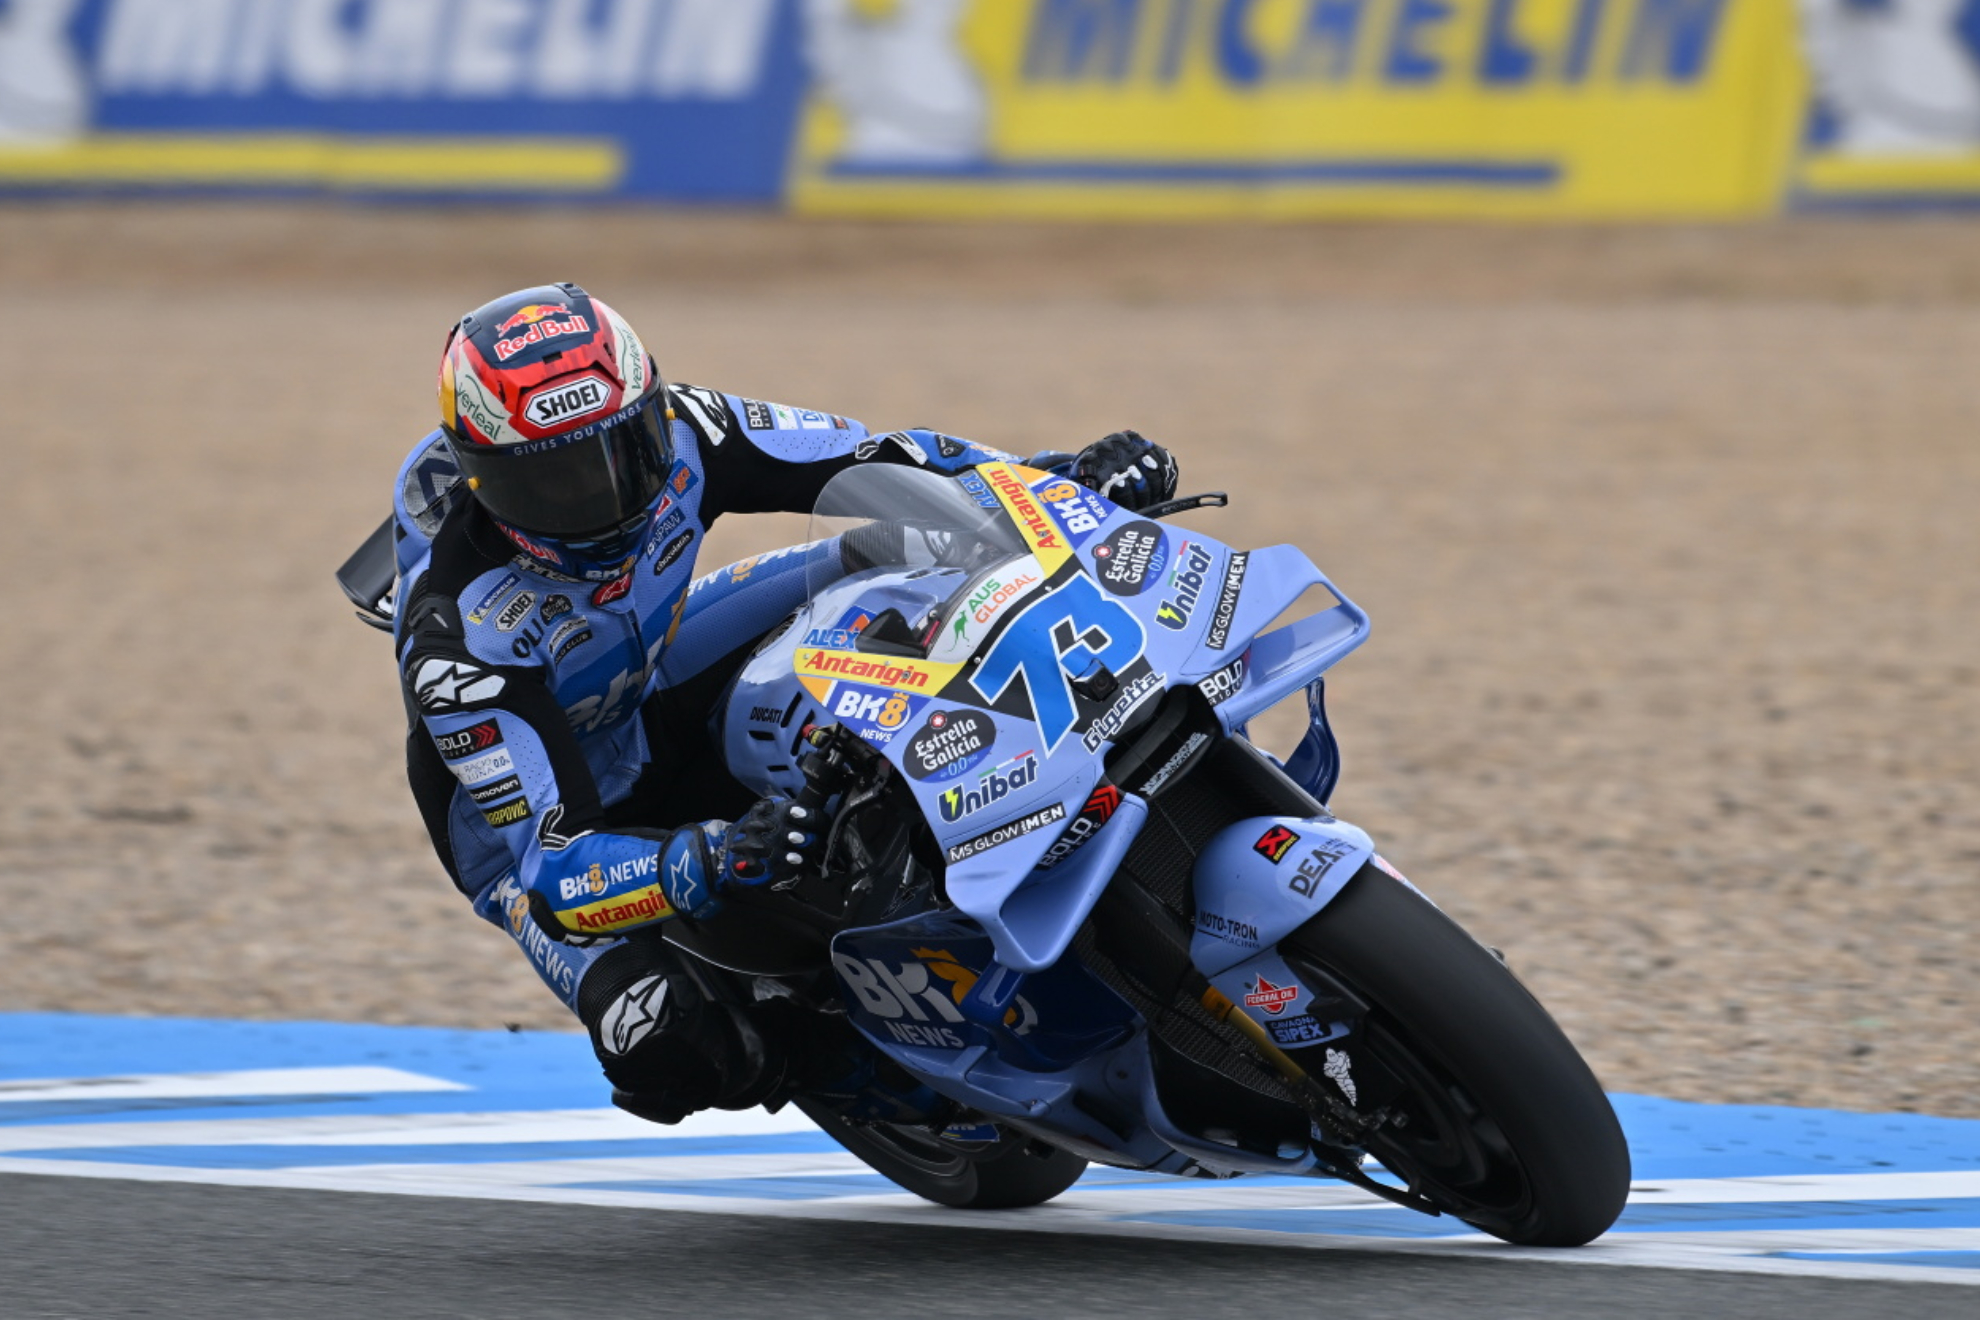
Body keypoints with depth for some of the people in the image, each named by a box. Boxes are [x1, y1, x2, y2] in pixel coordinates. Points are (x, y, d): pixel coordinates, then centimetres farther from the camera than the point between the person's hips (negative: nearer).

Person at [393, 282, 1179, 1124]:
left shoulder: (671, 436, -24)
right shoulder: (454, 638, -38)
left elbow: (878, 465, -13)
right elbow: (549, 865, -41)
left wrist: (1063, 483, -26)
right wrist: (707, 863, -59)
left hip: (657, 700, 5)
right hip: (532, 807, -5)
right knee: (663, 1044, -31)